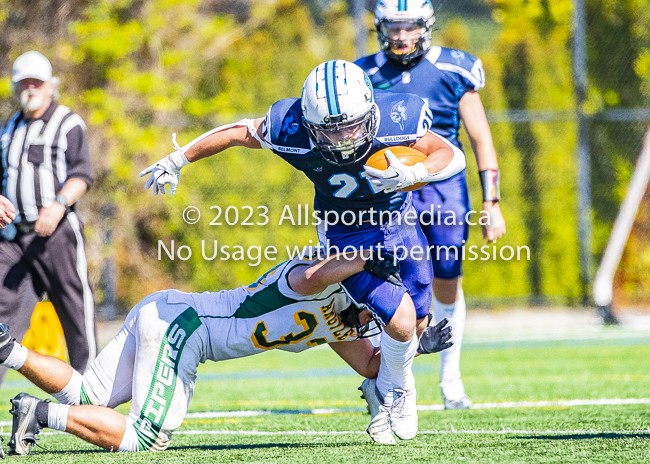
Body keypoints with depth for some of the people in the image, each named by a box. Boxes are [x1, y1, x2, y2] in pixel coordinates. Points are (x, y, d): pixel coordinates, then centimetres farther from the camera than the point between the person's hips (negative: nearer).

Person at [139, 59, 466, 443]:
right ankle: (397, 389, 12)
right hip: (347, 232, -2)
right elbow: (237, 133, -13)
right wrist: (177, 161, -1)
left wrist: (412, 174, -42)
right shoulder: (293, 131, -31)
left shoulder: (396, 120, -32)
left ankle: (385, 387, 40)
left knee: (419, 321, 10)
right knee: (400, 320, -18)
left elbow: (453, 155, -21)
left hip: (398, 218, 2)